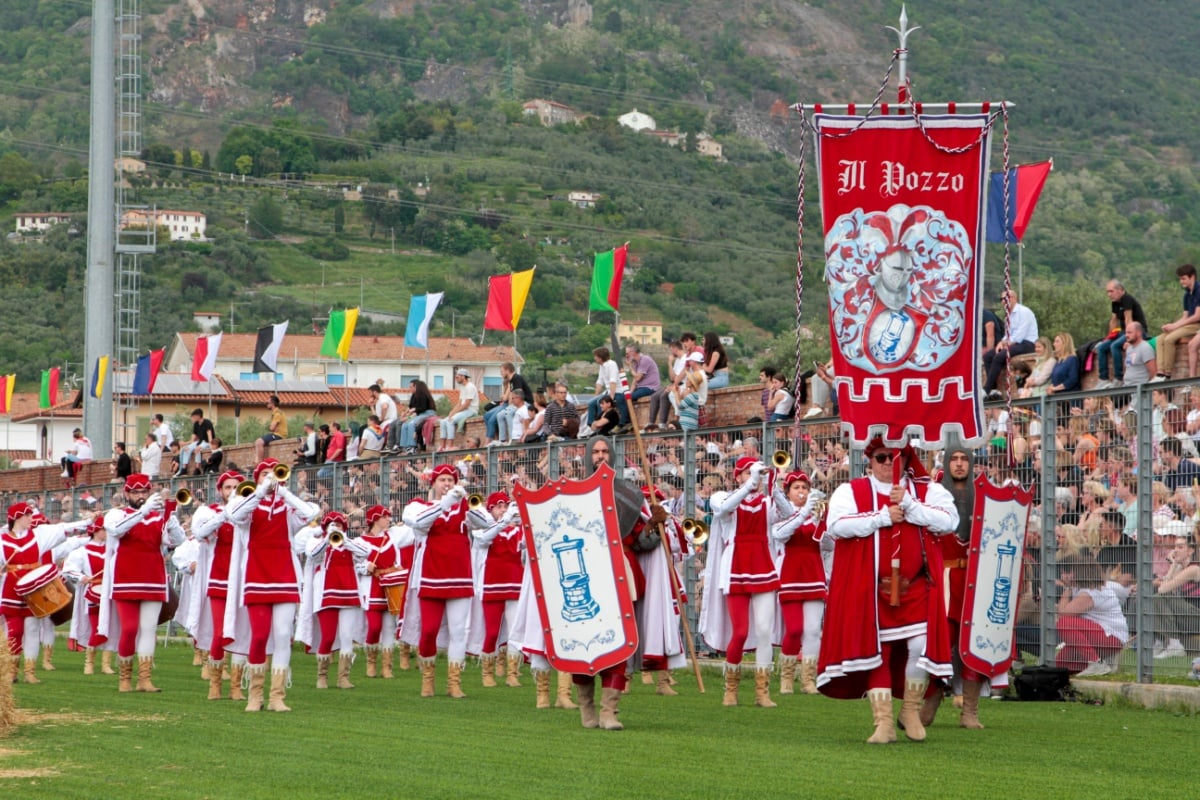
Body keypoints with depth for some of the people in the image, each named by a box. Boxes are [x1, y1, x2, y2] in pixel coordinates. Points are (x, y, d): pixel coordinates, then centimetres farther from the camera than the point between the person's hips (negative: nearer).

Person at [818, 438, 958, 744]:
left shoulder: (928, 490, 9)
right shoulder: (851, 491, 5)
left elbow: (949, 520, -8)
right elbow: (835, 524, -12)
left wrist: (909, 505, -16)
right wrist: (882, 517, -14)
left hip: (916, 588, 0)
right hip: (871, 591, 0)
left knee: (921, 646, -11)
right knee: (875, 652, -1)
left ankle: (911, 710, 10)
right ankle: (884, 722, 5)